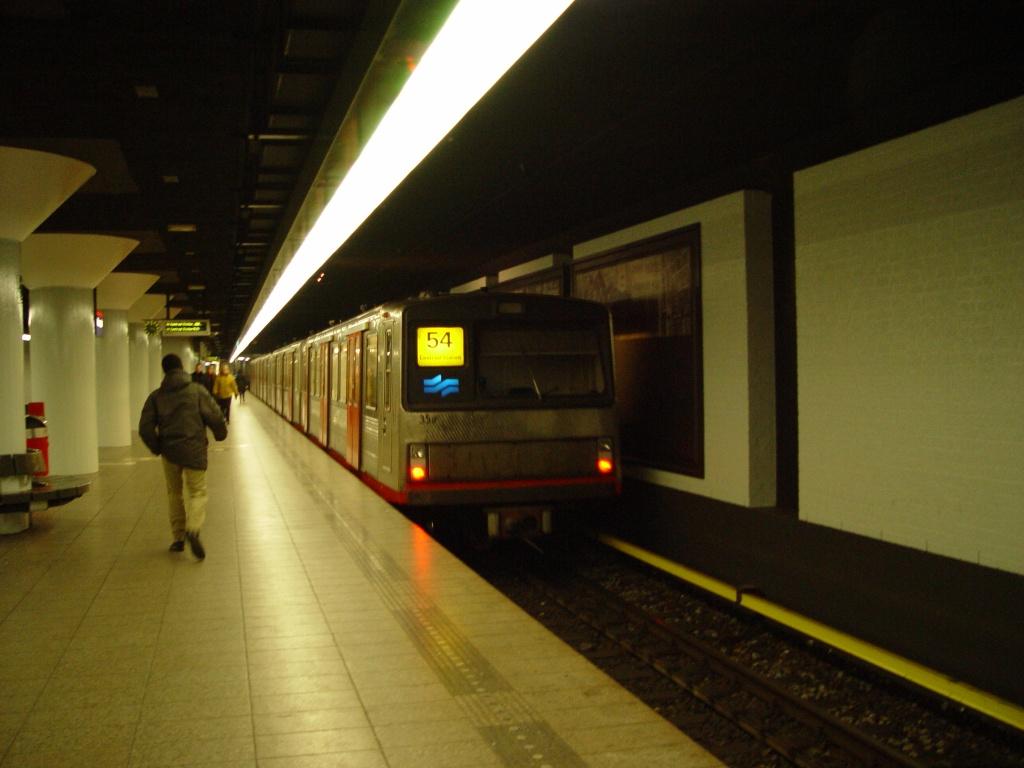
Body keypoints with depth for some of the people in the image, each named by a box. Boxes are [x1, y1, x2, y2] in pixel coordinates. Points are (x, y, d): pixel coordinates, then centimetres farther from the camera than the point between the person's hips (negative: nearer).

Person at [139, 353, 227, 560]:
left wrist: (157, 448, 15)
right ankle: (193, 529, -23)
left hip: (169, 451, 3)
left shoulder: (156, 396, 3)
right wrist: (220, 434, 14)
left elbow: (145, 428, 1)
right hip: (194, 450, -3)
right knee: (197, 492, 2)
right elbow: (215, 417, -6)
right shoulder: (197, 390, -4)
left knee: (174, 494, 17)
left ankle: (178, 538, 20)